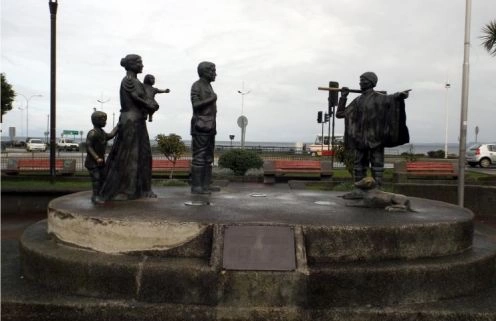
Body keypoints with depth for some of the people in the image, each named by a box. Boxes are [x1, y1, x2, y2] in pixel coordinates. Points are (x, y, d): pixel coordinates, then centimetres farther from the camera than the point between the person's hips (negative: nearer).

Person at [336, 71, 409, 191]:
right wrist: (343, 97, 14)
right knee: (359, 164, 7)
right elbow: (340, 113, 19)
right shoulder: (357, 101, 14)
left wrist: (401, 95, -38)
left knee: (377, 163, -3)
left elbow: (392, 98, -17)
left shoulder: (379, 98, 0)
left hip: (375, 138, -5)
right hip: (360, 138, 6)